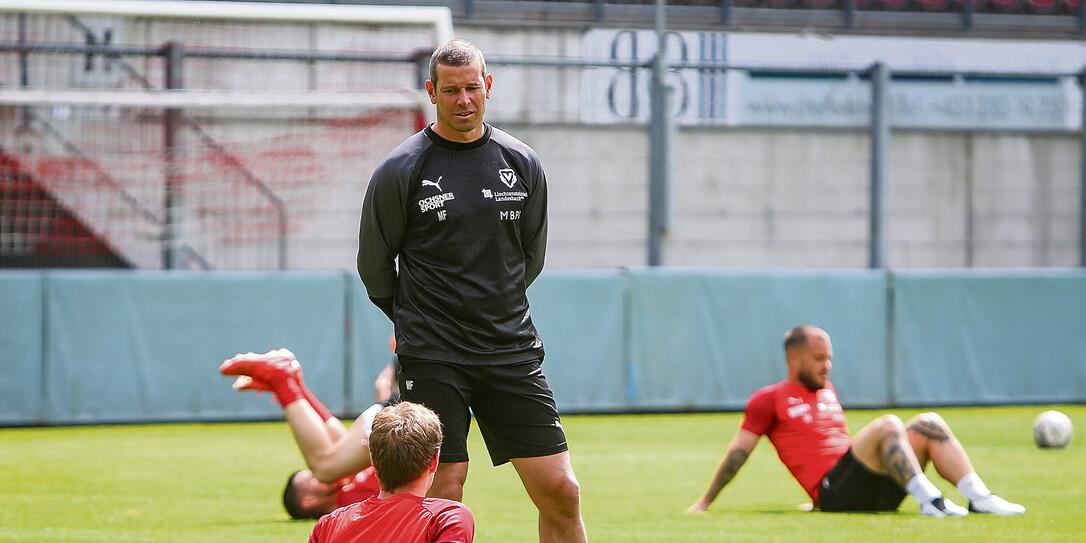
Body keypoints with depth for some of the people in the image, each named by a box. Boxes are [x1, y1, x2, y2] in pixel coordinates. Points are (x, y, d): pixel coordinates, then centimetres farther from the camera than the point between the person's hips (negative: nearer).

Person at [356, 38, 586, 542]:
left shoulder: (522, 164, 5)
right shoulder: (399, 170, -5)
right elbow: (374, 265, 6)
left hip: (512, 348, 3)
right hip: (431, 358, -3)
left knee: (560, 492, -4)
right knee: (443, 498, -7)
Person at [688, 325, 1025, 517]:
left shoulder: (828, 392, 26)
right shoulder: (768, 400, 4)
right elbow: (739, 452, 4)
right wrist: (705, 502, 4)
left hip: (872, 491, 7)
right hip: (832, 491, -7)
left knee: (930, 425, -6)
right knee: (887, 425, -27)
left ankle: (980, 499, -19)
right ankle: (930, 501, -38)